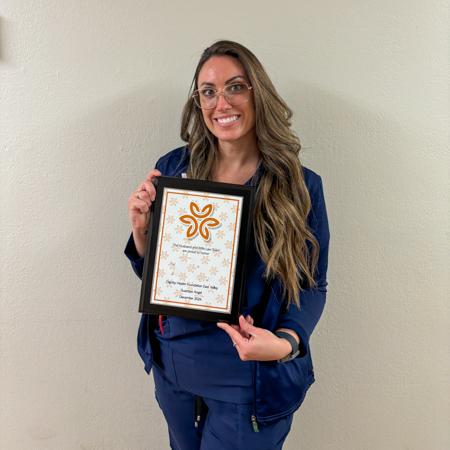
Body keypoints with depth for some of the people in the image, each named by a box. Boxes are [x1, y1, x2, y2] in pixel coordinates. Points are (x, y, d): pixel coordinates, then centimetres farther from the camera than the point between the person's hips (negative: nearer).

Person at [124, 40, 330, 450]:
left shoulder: (300, 185, -12)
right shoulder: (174, 168, -5)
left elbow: (312, 286, -5)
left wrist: (286, 342, -22)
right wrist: (141, 228, -17)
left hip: (250, 378, -3)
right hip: (171, 363, 4)